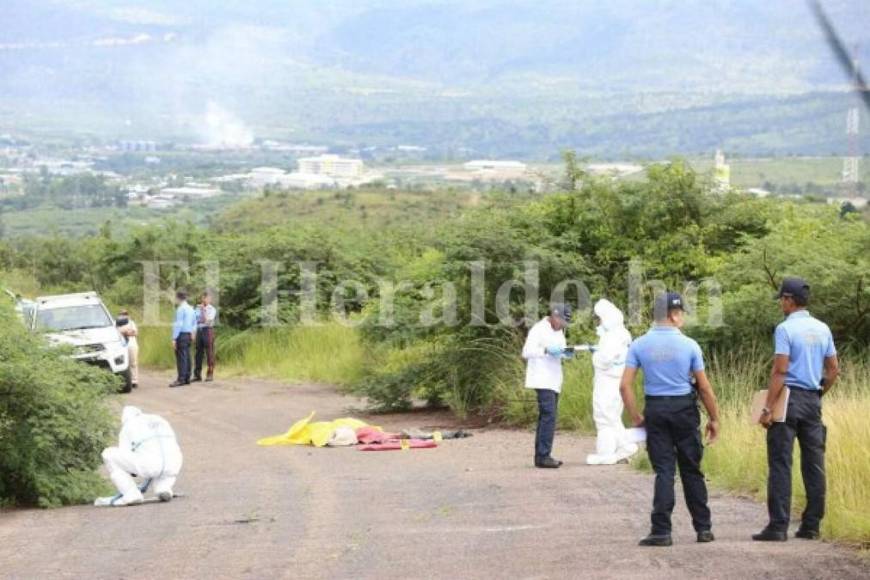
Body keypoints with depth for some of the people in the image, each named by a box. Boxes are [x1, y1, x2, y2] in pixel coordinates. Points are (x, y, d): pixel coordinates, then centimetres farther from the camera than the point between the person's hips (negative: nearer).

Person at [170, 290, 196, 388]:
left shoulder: (181, 309, -13)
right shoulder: (191, 309, 14)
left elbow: (178, 324, -17)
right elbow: (194, 323, 22)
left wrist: (174, 338, -17)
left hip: (182, 335, -9)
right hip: (188, 334, 9)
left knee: (181, 357, -10)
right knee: (187, 357, 11)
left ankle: (181, 379, -12)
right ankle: (187, 378, 13)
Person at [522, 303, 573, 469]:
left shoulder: (559, 331, 17)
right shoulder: (539, 329, -10)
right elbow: (527, 352, -16)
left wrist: (566, 353, -1)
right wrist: (547, 350, -28)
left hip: (554, 380, 9)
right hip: (542, 379, -9)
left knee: (547, 418, 9)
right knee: (549, 416, -16)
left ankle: (541, 456, 12)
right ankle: (543, 456, -17)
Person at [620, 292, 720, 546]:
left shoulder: (639, 345, -1)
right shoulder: (688, 345, -5)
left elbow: (625, 385, -6)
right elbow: (704, 388, -3)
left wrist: (636, 417, 3)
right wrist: (714, 419, 7)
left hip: (655, 410, 1)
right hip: (684, 409, -1)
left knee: (664, 471, 3)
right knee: (691, 471, 10)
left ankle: (661, 531, -4)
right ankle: (703, 528, 15)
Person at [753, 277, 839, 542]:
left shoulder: (785, 329, -10)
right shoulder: (822, 329, 10)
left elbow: (779, 371, -15)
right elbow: (834, 369, 12)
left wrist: (767, 408, -14)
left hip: (788, 400, -6)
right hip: (813, 401, 6)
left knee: (780, 463, -5)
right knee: (814, 463, 9)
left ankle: (778, 526, -8)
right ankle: (811, 525, 11)